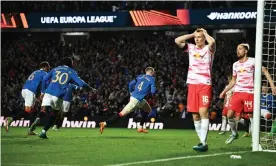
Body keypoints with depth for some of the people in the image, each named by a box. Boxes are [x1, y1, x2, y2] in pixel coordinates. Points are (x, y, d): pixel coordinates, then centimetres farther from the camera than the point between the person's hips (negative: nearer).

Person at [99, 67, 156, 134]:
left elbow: (130, 84, 9)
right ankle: (105, 123, -16)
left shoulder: (140, 77, 17)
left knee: (148, 109, 25)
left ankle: (140, 128, 23)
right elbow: (153, 91, -12)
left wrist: (132, 93, 19)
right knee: (122, 114, -9)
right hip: (136, 100, -8)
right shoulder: (152, 79, -2)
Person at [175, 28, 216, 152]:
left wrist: (205, 33, -4)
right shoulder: (191, 48, 13)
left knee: (203, 112, -16)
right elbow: (177, 41, 1)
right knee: (195, 115, 4)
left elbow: (212, 42, -22)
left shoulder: (208, 49, 1)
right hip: (192, 85, 5)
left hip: (205, 85, -5)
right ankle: (202, 141, 13)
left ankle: (204, 143, -20)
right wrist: (192, 34, 5)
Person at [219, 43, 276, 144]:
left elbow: (265, 72, 0)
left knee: (251, 115, -4)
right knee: (229, 115, -3)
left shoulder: (253, 61, -2)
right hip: (237, 92, 5)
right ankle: (234, 134, 18)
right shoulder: (235, 65, 15)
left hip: (249, 93, -5)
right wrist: (224, 91, 18)